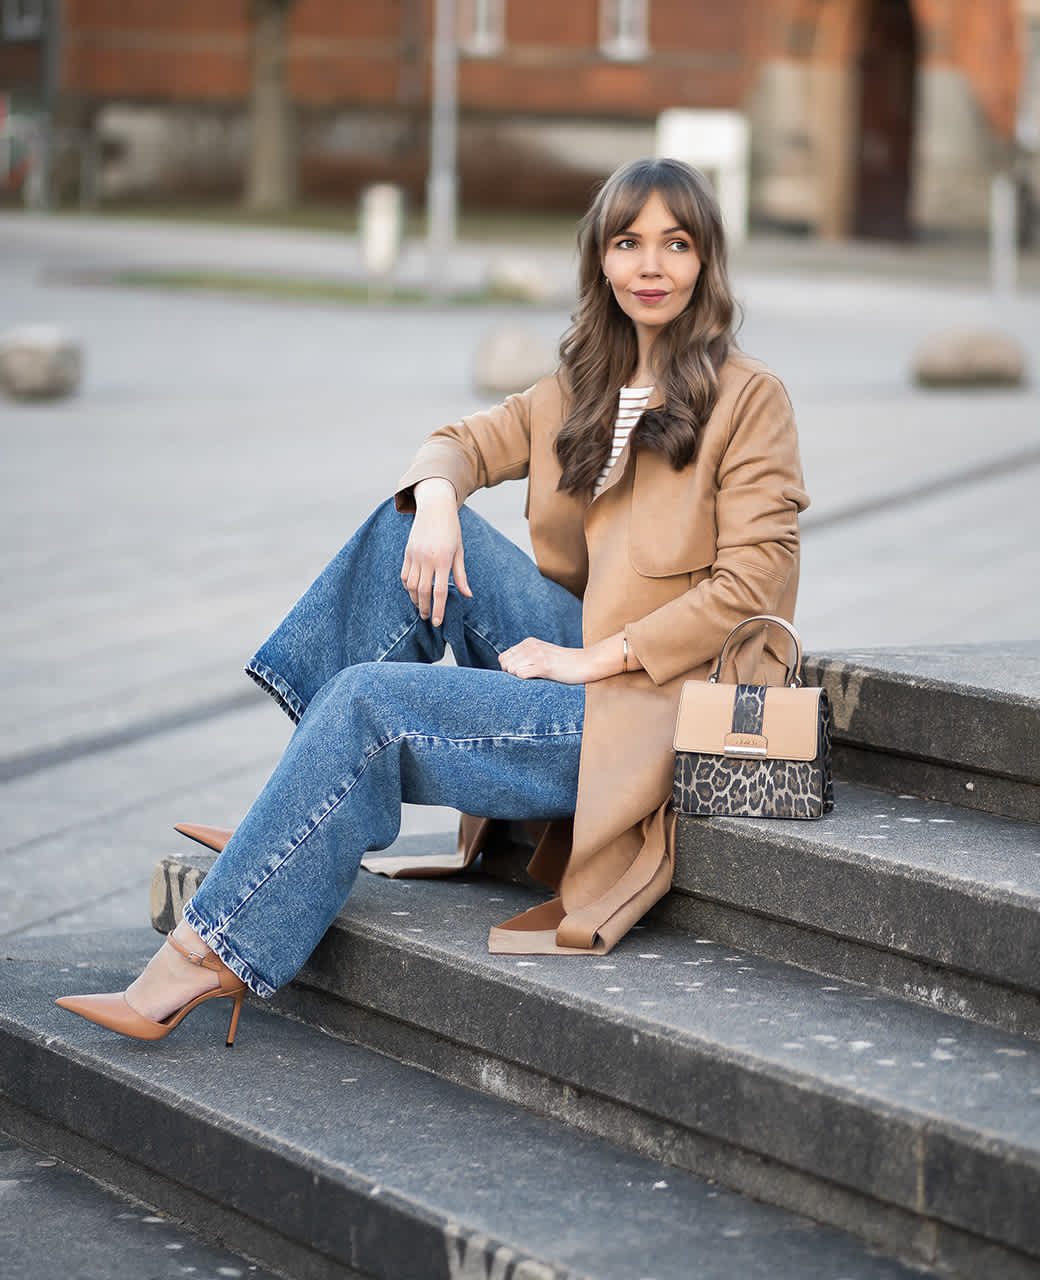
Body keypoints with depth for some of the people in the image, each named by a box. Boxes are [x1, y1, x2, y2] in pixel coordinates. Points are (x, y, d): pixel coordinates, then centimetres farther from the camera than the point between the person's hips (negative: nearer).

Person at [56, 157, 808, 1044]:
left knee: (368, 702, -19)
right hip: (583, 652, 7)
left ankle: (215, 954, -16)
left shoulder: (748, 398, -7)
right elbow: (463, 443, 17)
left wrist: (597, 656, -17)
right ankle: (303, 817, -9)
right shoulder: (584, 387, 15)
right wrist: (437, 499, -8)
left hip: (655, 705, -7)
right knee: (415, 523, -9)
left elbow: (749, 580, -14)